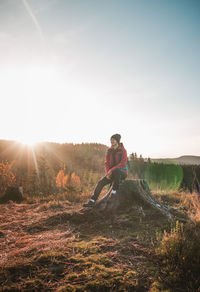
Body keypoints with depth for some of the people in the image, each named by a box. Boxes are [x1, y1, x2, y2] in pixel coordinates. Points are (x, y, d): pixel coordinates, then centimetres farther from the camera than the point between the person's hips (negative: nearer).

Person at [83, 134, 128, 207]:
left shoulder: (123, 151, -13)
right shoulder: (109, 151, 4)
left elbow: (123, 164, -22)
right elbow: (107, 163, 4)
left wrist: (111, 170, -28)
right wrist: (107, 173, -15)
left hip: (122, 172, -5)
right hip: (112, 173, 5)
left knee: (116, 170, -40)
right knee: (100, 182, -15)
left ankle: (114, 191, -23)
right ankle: (92, 201, -15)